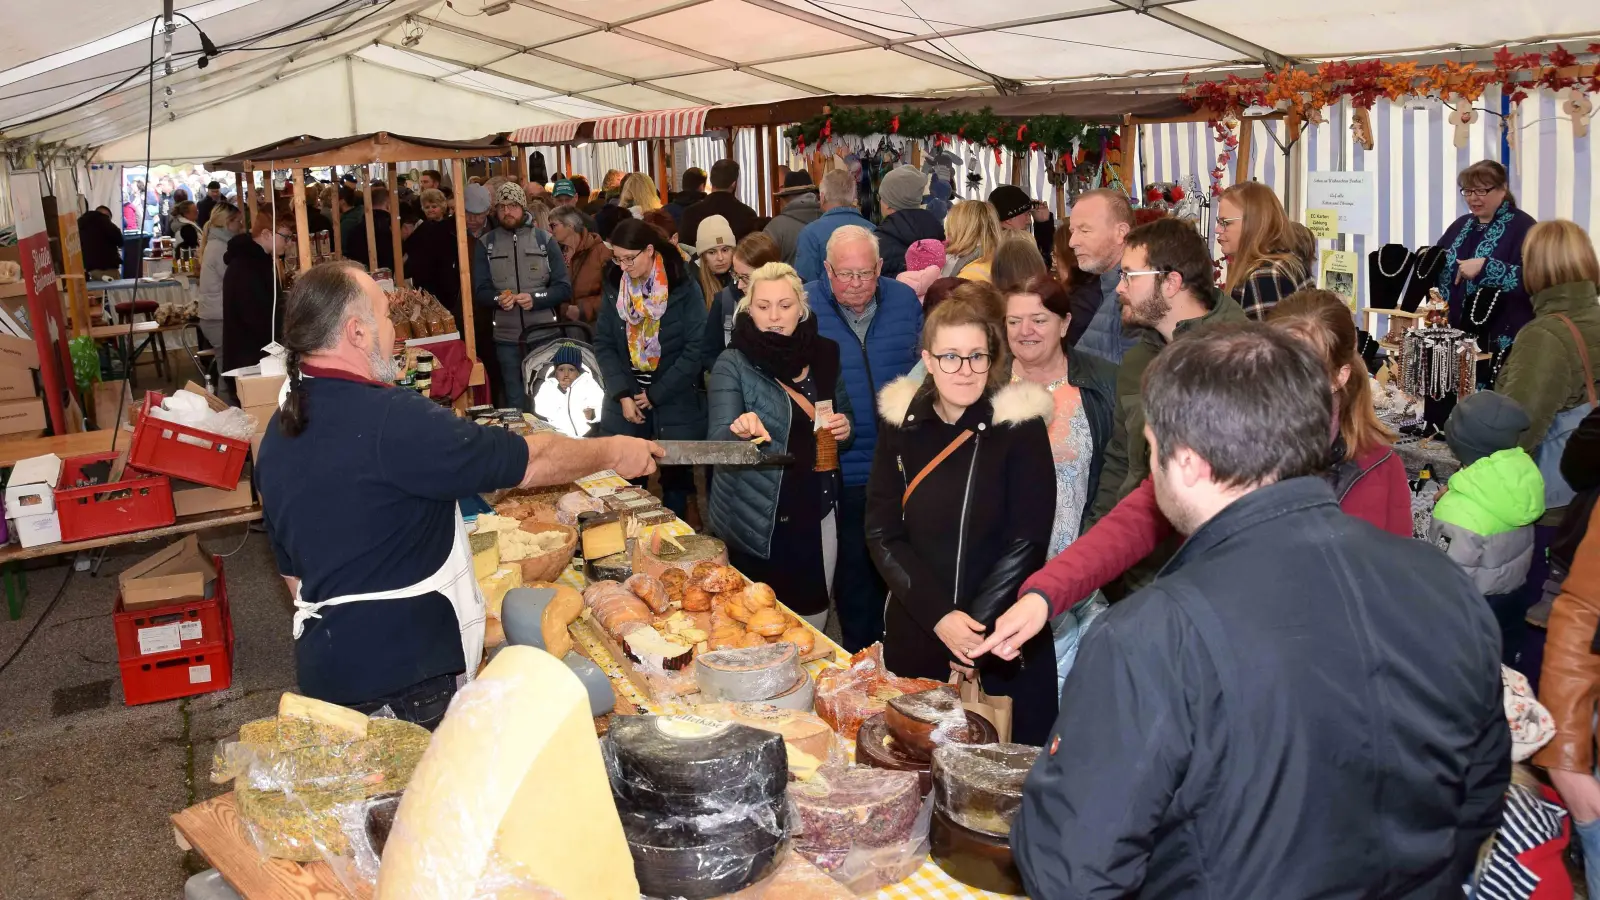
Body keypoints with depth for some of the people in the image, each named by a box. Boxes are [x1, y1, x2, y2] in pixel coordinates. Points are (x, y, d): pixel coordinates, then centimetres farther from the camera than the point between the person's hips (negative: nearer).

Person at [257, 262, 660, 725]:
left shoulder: (279, 434, 6)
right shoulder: (394, 421, -22)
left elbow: (292, 566, 16)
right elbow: (527, 460, -13)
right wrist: (613, 452, 2)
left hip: (322, 668, 9)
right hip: (404, 674, -9)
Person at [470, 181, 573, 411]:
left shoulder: (544, 239, 3)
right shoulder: (485, 244, 4)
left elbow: (564, 288, -1)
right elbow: (480, 292, 1)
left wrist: (535, 299, -18)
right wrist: (498, 299, -21)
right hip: (507, 338, 0)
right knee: (515, 403, 8)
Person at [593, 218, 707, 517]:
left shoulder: (684, 288, -10)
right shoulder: (614, 287, 3)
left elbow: (696, 349, -12)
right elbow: (603, 343, 3)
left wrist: (656, 394, -11)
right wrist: (622, 394, -9)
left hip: (675, 402, -3)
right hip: (626, 401, 3)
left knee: (675, 479, 4)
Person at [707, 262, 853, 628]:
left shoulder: (824, 355, 3)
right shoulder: (733, 364, -9)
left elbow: (845, 417, 18)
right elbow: (716, 440, -18)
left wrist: (845, 428, -5)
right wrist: (739, 430, -40)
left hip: (818, 515, 4)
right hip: (757, 523, -4)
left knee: (812, 623, 14)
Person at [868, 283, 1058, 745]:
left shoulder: (1020, 426, -7)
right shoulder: (901, 424, 0)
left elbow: (1027, 542, -9)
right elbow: (882, 534, -3)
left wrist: (976, 628, -14)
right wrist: (939, 617, -13)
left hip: (1005, 644, -2)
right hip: (914, 636, 3)